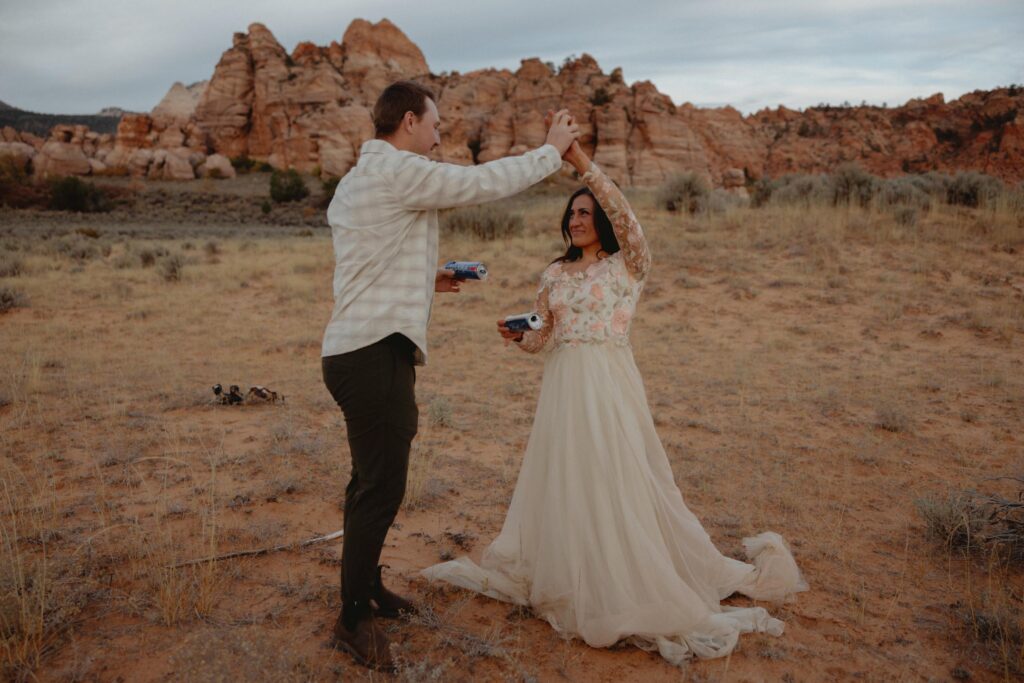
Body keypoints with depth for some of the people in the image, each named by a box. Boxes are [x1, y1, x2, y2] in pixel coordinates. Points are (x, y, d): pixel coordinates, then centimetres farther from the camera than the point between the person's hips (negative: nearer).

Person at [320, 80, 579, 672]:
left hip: (358, 350, 10)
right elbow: (486, 182, -11)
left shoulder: (357, 180, 20)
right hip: (377, 352, -10)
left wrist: (425, 281, 20)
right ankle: (355, 618, 12)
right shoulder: (397, 171, -12)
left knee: (372, 480, 19)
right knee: (382, 488, -2)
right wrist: (553, 149, 2)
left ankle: (366, 586, 35)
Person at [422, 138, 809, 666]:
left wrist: (585, 165, -26)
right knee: (564, 481, 11)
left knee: (618, 482, -3)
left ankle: (636, 587, 12)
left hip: (610, 386, -5)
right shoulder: (555, 274, 13)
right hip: (563, 386, 5)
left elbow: (624, 217, -21)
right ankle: (567, 577, 28)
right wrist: (517, 335, -8)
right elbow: (539, 339, 14)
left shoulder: (628, 265, -2)